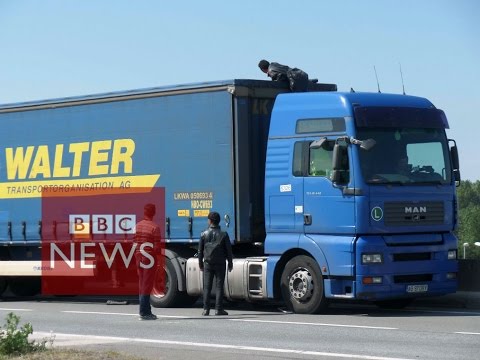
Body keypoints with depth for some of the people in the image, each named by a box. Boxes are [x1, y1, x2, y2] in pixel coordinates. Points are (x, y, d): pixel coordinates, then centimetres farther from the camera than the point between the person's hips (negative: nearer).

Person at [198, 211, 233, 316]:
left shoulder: (204, 234, -1)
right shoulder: (223, 235, -3)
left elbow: (200, 250, 4)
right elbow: (228, 250, 0)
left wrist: (200, 263, 15)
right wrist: (230, 263, 11)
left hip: (208, 263, 1)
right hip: (220, 264, -1)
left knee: (207, 287, 4)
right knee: (219, 286, 1)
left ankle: (206, 309, 1)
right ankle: (218, 309, -2)